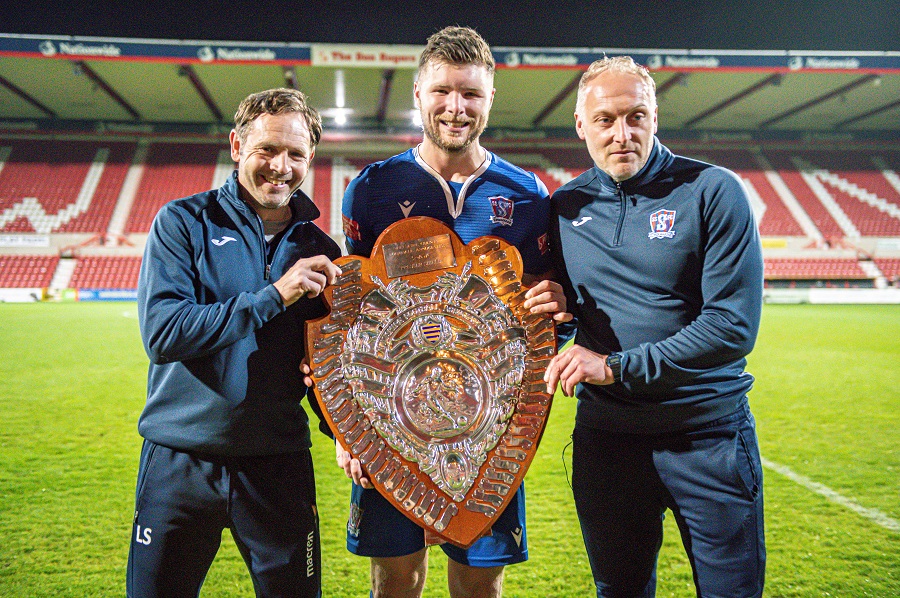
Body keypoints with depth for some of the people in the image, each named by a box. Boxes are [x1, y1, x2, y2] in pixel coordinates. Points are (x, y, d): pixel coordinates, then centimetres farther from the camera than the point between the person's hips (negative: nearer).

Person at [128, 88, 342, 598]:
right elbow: (162, 334, -17)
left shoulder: (319, 252, 5)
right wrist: (273, 296, -21)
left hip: (279, 462, 2)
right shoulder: (184, 222, -5)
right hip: (180, 462, -2)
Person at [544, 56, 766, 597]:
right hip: (604, 436, 3)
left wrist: (617, 366, -21)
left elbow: (734, 326, -16)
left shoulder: (714, 192, -8)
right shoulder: (565, 207, 5)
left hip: (710, 436, -3)